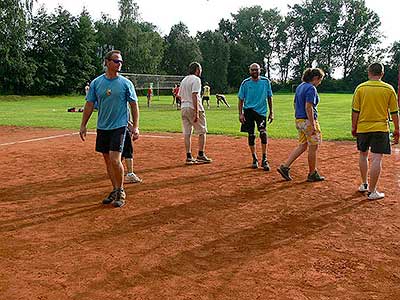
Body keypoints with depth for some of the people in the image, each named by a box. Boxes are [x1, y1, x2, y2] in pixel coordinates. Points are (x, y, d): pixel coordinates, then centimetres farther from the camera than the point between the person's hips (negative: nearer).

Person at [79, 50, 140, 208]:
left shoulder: (126, 83, -2)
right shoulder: (97, 82, 4)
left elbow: (134, 105, 0)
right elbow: (89, 105, 8)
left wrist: (135, 127, -6)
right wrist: (83, 125, 6)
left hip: (119, 126, -4)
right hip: (102, 127, 4)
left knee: (115, 159, -13)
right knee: (107, 160, 10)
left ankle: (121, 192, 5)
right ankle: (115, 191, 24)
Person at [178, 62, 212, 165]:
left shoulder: (184, 80, 16)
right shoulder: (196, 79, -9)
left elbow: (179, 96, 15)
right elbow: (194, 96, -19)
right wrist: (196, 113, -22)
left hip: (183, 108, 8)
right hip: (193, 108, -8)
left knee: (187, 133, 6)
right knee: (202, 131, 4)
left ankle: (189, 157, 7)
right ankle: (201, 155, 2)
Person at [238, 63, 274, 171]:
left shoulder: (265, 81, 3)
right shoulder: (245, 83, 0)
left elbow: (269, 97, 10)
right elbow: (241, 99, 3)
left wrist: (271, 112, 8)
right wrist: (240, 114, -5)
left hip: (261, 110, -1)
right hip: (248, 110, 1)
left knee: (263, 132, -18)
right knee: (251, 135, 5)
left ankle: (264, 159, -11)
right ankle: (254, 159, 20)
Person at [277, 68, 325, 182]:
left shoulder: (300, 86, 13)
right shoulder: (311, 88, -15)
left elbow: (295, 104, 17)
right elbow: (308, 107, -22)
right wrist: (312, 125, -21)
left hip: (299, 120, 9)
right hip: (308, 121, -9)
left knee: (302, 145, 15)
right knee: (313, 147, 3)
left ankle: (285, 166, 8)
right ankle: (312, 174, 13)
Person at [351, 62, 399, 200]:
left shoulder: (360, 88, -2)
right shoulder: (389, 89, -3)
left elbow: (355, 111, -1)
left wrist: (354, 127, 10)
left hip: (362, 127, 2)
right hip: (380, 128, -2)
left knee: (363, 155, 20)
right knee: (376, 159, -2)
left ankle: (364, 184, 30)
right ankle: (372, 191, -1)